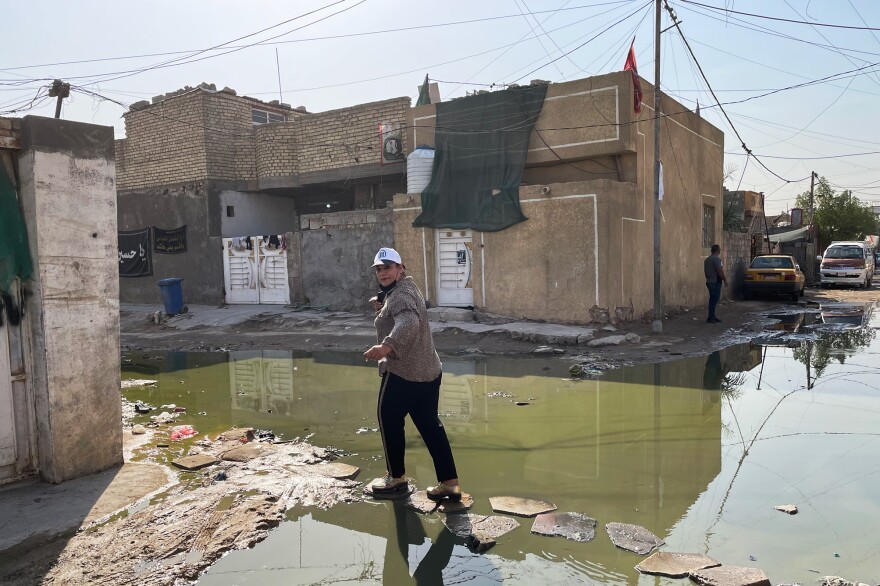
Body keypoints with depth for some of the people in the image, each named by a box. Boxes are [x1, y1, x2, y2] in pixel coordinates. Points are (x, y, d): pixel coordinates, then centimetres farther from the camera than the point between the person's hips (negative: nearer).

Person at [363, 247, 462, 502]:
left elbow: (409, 322, -37)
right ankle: (449, 483, 12)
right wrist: (382, 309, 23)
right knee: (430, 425, 11)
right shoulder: (406, 289, 18)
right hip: (428, 371, 10)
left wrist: (386, 347, -47)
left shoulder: (400, 295, -15)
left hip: (403, 372, -10)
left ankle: (397, 477, 24)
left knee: (389, 419, 10)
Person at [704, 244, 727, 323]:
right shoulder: (716, 259, -14)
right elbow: (720, 271, -19)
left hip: (709, 281, 9)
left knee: (712, 299, 14)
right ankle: (711, 318, -7)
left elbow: (705, 271, 21)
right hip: (716, 282, -9)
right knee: (714, 300, -7)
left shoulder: (707, 259, 15)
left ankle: (712, 316, 18)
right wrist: (725, 280, -11)